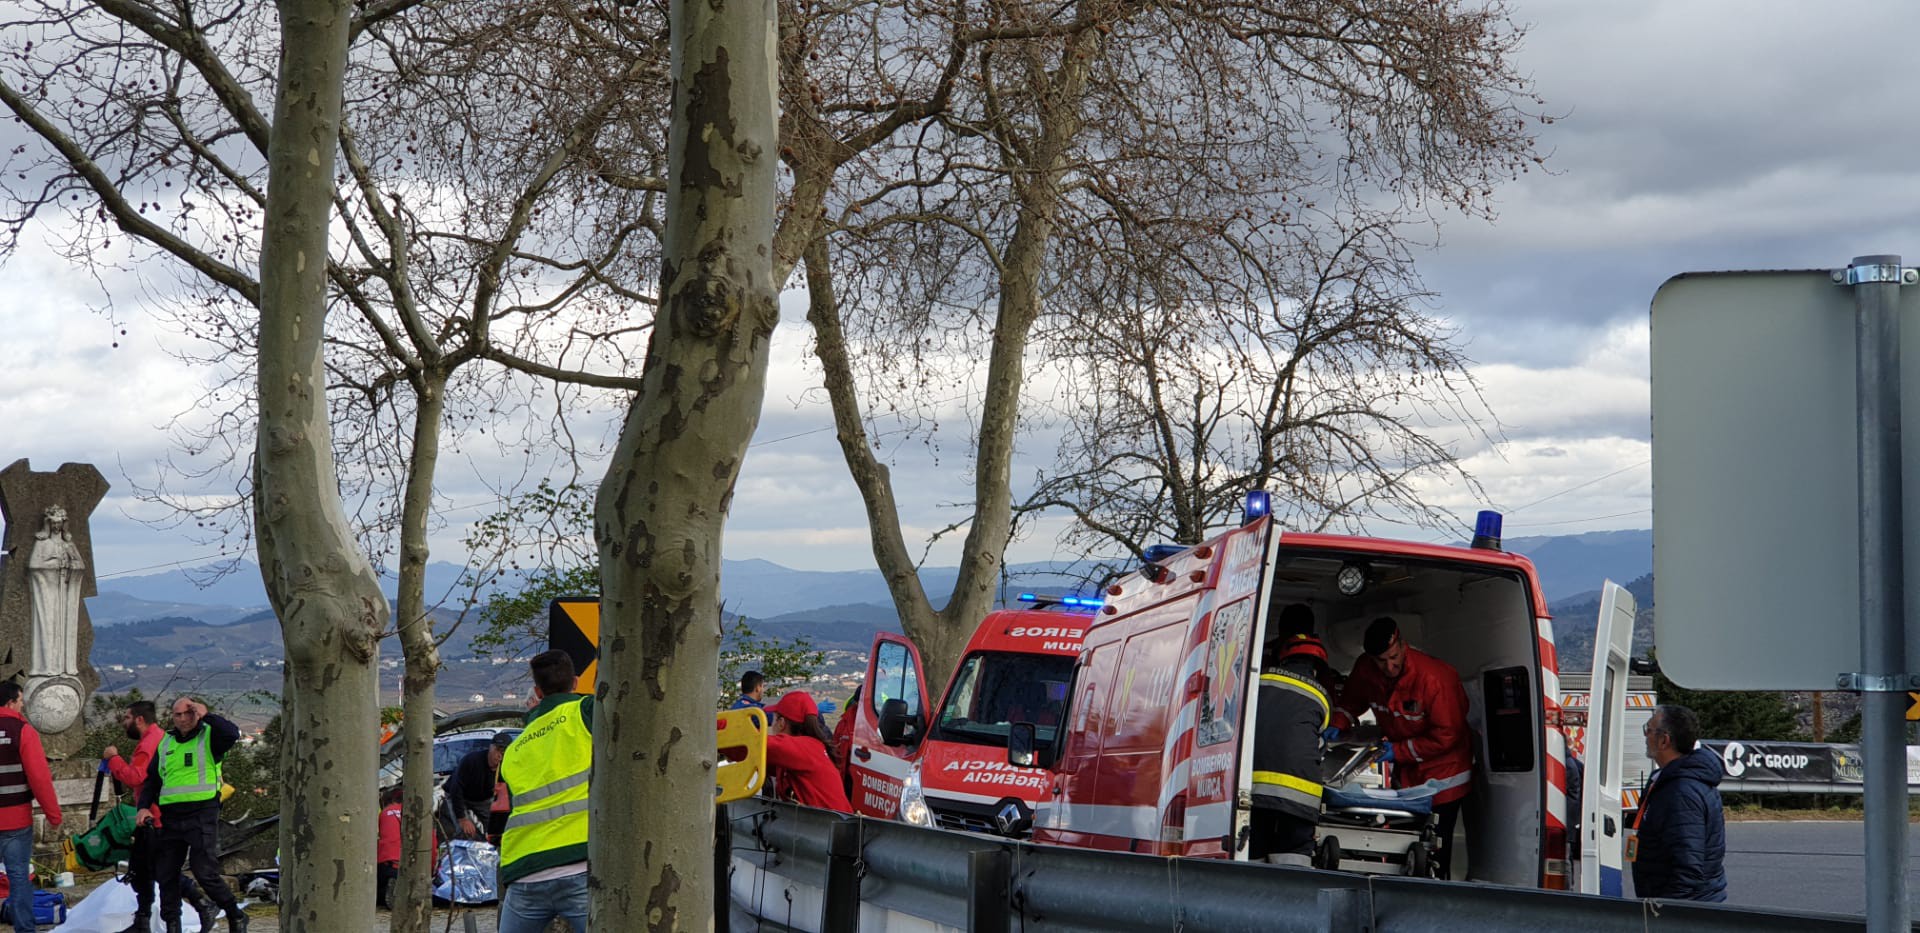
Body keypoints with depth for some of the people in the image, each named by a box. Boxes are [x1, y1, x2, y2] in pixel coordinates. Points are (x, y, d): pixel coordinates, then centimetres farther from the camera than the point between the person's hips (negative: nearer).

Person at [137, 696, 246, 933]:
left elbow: (232, 733, -22)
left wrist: (206, 715, -17)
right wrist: (144, 807, 7)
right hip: (171, 818, 6)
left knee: (206, 874, -11)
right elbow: (151, 779, 21)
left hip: (202, 815, -6)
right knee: (165, 875, 4)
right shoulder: (165, 743, 17)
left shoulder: (209, 736, 1)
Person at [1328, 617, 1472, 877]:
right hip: (1404, 775, 6)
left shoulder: (1434, 677, -29)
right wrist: (1339, 723, -5)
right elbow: (1352, 697, 14)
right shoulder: (1365, 670, -9)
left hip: (1442, 775, -6)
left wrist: (1400, 750, -22)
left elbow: (1447, 735, -23)